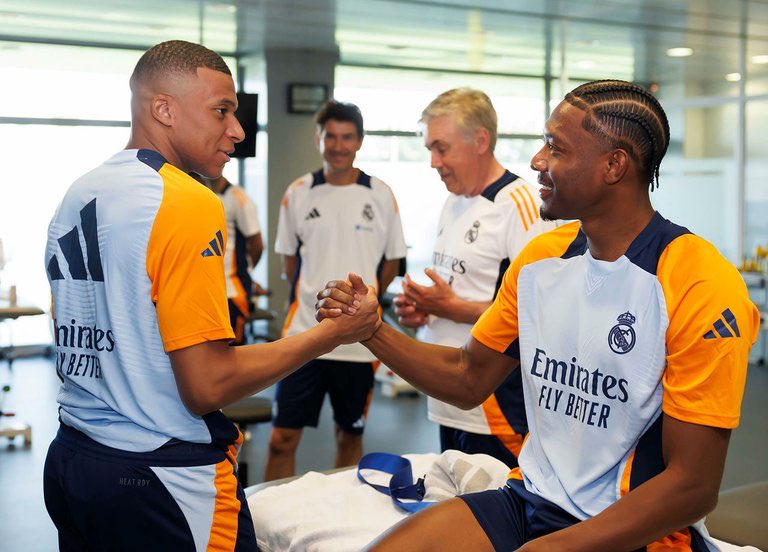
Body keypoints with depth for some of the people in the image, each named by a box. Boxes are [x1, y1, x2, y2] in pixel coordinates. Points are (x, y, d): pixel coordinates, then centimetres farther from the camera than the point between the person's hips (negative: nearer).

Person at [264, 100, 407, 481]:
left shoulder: (380, 196, 1)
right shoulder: (298, 194, 3)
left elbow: (392, 261, 10)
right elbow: (289, 258, 12)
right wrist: (314, 298, 6)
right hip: (304, 334, 0)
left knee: (350, 435, 13)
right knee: (282, 438, -2)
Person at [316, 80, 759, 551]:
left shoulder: (701, 286, -17)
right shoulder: (539, 259, 4)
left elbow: (693, 486, -17)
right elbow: (468, 378, 13)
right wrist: (372, 330, -1)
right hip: (529, 500, 6)